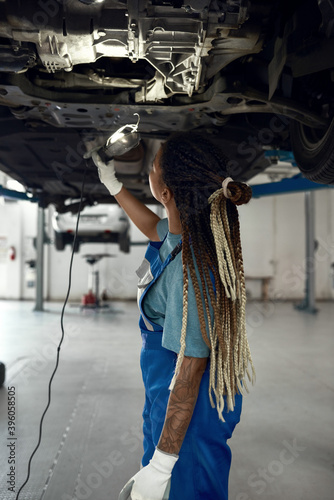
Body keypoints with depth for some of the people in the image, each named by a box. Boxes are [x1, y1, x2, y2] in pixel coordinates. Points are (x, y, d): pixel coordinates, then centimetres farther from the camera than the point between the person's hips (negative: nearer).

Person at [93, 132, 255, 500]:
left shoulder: (190, 270, -36)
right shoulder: (183, 231, -10)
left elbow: (189, 369, -30)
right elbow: (155, 228, 16)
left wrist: (161, 465, -22)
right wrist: (113, 185, 21)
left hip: (193, 408, -9)